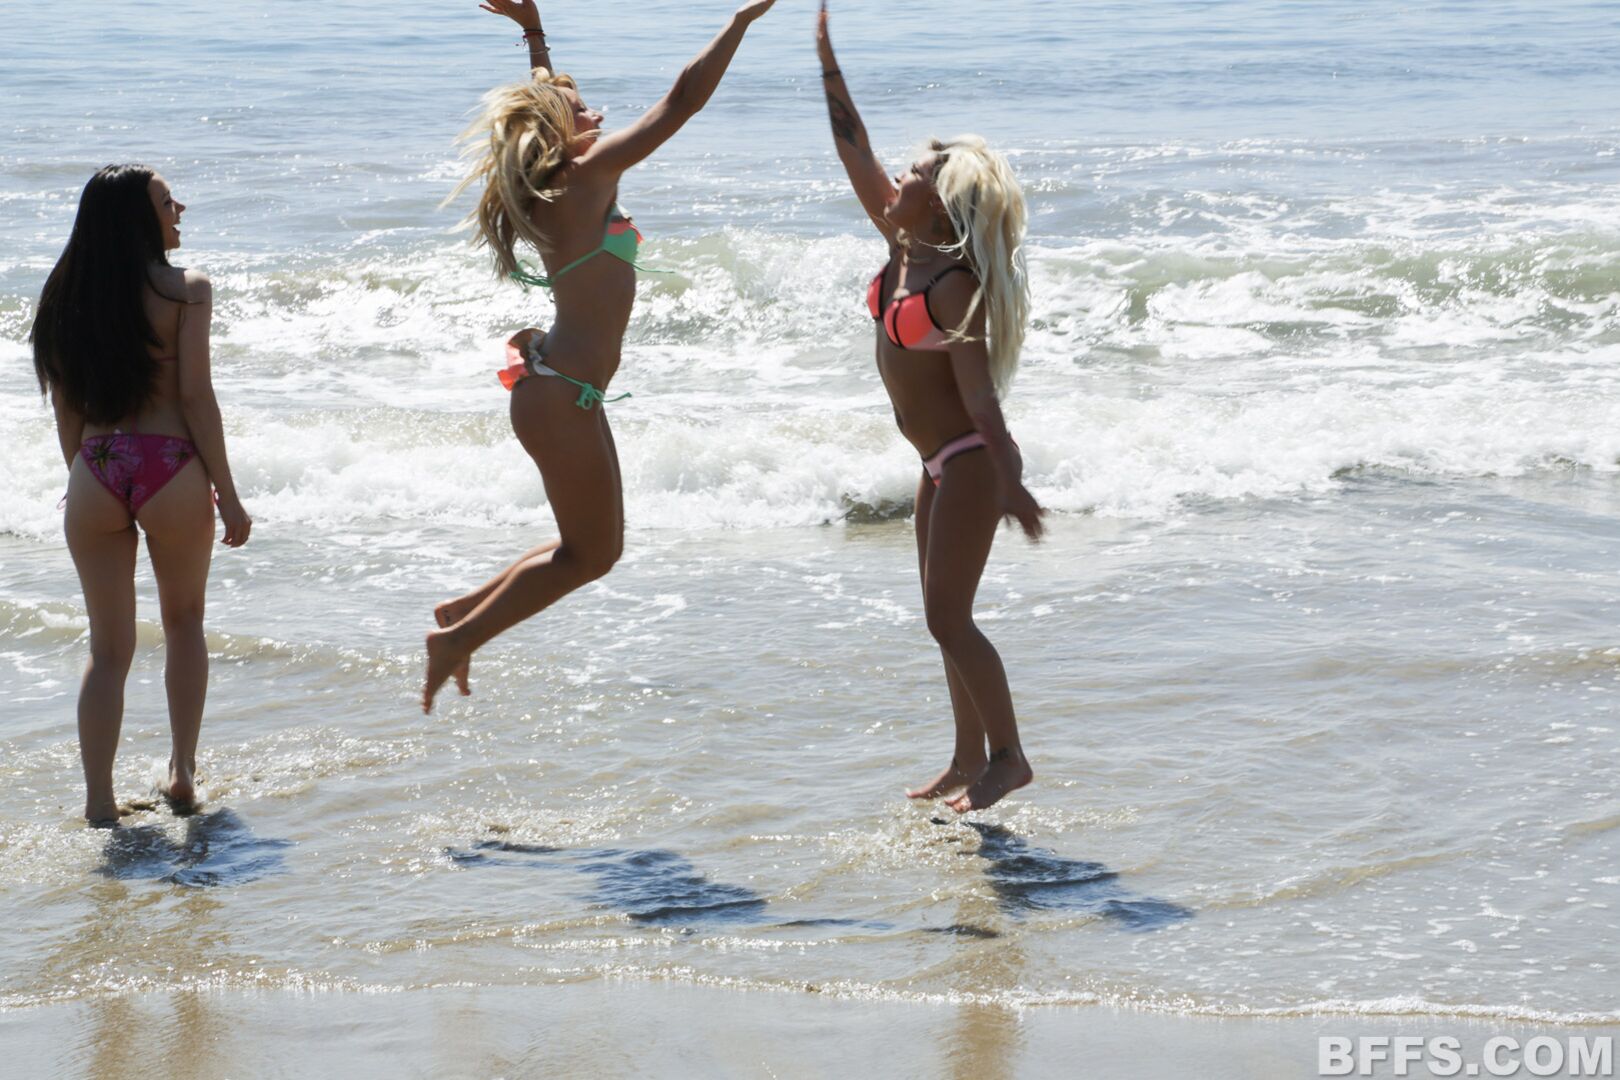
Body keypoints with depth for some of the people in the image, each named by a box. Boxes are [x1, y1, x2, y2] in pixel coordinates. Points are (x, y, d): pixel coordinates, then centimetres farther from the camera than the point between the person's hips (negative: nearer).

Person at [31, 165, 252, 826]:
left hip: (95, 473, 3)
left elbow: (65, 406, 9)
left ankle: (99, 801, 4)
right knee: (184, 622, 21)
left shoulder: (69, 295, 7)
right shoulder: (185, 290, -6)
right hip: (170, 467, -3)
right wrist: (227, 495, -3)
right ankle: (182, 771, 21)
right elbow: (196, 397, -9)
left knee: (109, 647, 11)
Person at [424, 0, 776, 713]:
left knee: (591, 548, 17)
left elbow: (544, 99, 32)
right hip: (562, 395, -10)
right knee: (590, 554, -1)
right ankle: (460, 637, 4)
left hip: (553, 384, 10)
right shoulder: (589, 176, -13)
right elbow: (683, 101, -15)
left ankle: (464, 612, 24)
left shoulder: (551, 182, 10)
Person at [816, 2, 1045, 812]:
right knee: (946, 618, 12)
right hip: (940, 463, 9)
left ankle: (1008, 755, 2)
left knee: (948, 618, -8)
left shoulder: (956, 285, -22)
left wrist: (1009, 480, -35)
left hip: (970, 462, -9)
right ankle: (970, 759, 20)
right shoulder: (902, 244, 1)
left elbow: (979, 390, -28)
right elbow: (854, 149, 7)